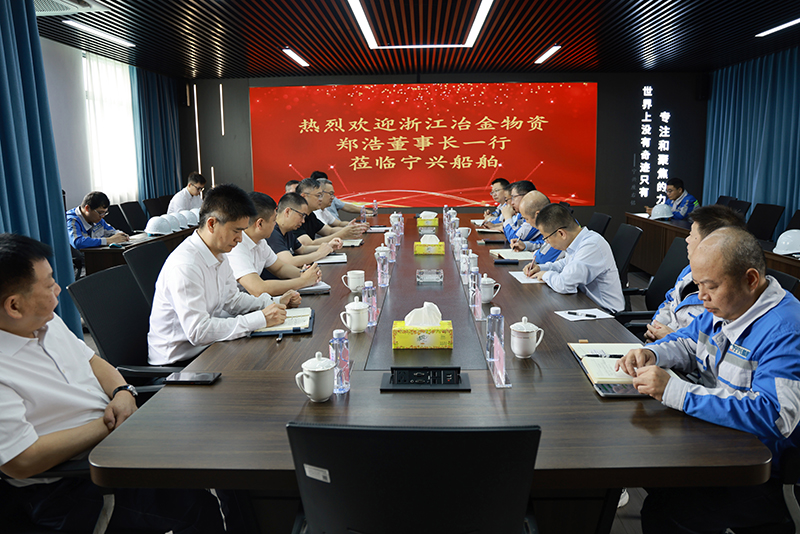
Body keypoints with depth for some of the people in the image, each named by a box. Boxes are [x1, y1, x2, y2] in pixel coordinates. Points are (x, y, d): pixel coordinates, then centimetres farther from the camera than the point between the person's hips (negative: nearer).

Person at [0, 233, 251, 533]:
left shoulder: (46, 321, 4)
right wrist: (108, 425, -18)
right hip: (65, 486, -8)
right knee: (197, 506, -23)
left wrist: (123, 393, -6)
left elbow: (91, 360, 15)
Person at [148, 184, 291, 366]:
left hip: (204, 347, 9)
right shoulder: (184, 266, -26)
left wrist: (276, 302, 1)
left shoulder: (219, 254, 4)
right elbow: (198, 331, -31)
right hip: (177, 362, -8)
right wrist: (260, 319, -28)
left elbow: (232, 299, 15)